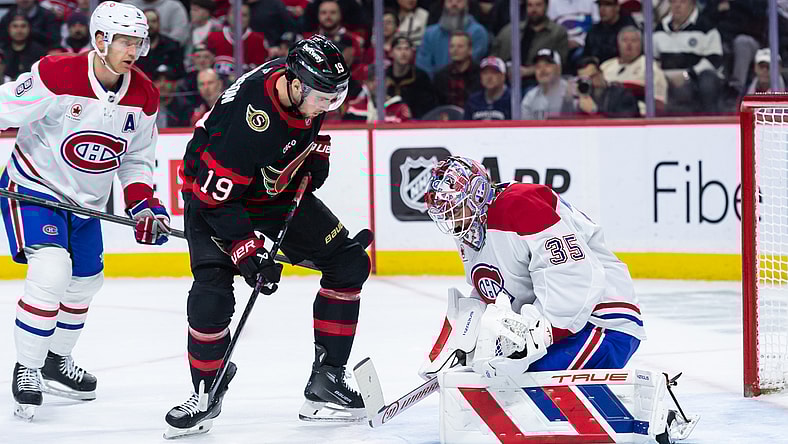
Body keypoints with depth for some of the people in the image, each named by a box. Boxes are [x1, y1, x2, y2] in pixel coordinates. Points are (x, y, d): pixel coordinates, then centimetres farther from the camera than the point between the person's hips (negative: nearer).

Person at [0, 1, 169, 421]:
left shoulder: (144, 97, -5)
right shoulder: (56, 76, -25)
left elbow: (137, 158, 7)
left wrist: (143, 202, -6)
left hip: (86, 200, 7)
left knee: (85, 281, 17)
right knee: (51, 271, -24)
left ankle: (56, 361, 40)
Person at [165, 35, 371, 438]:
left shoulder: (307, 81, -16)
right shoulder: (250, 119, -39)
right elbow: (216, 196, -33)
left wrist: (317, 148, 2)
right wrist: (248, 251, -34)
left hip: (278, 192, 7)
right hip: (212, 194, -7)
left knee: (349, 264, -1)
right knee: (212, 291, -25)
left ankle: (326, 379, 3)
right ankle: (206, 393, -3)